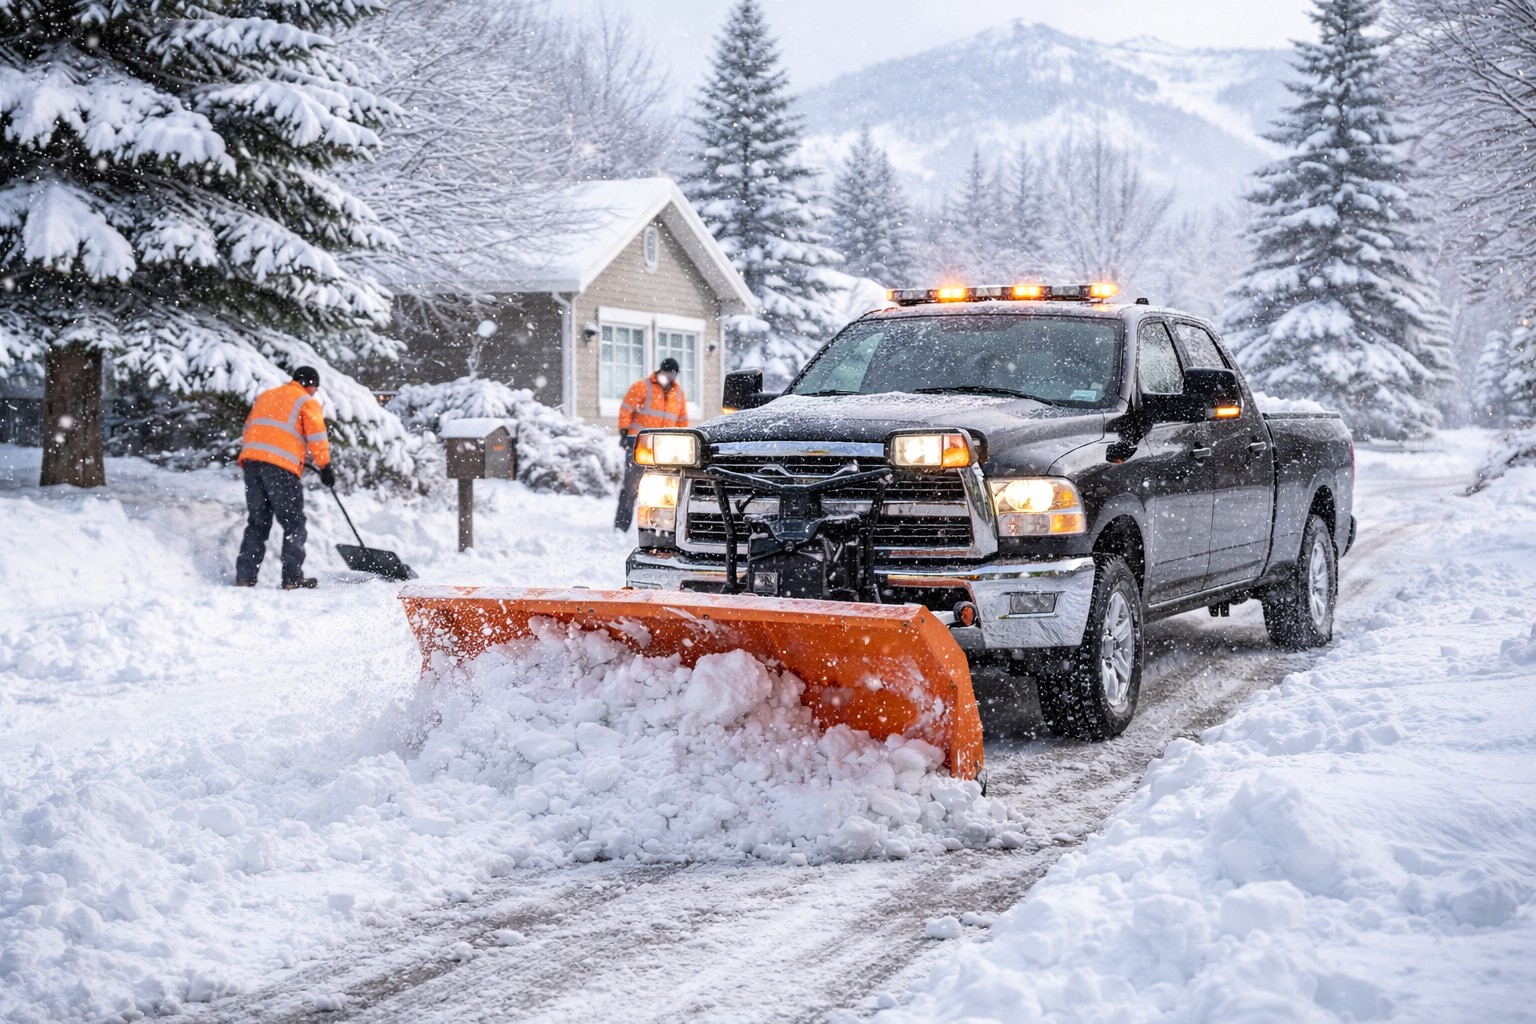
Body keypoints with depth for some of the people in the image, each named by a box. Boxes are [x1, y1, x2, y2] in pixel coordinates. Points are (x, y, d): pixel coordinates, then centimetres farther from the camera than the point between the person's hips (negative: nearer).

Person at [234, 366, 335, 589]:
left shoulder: (264, 396, 27)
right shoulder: (307, 401, 8)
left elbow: (248, 429, 26)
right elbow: (316, 437, 1)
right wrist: (325, 467, 6)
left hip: (250, 461, 6)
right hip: (281, 466, -6)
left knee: (257, 522, 12)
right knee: (294, 523, 1)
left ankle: (245, 577, 5)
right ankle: (293, 579, -5)